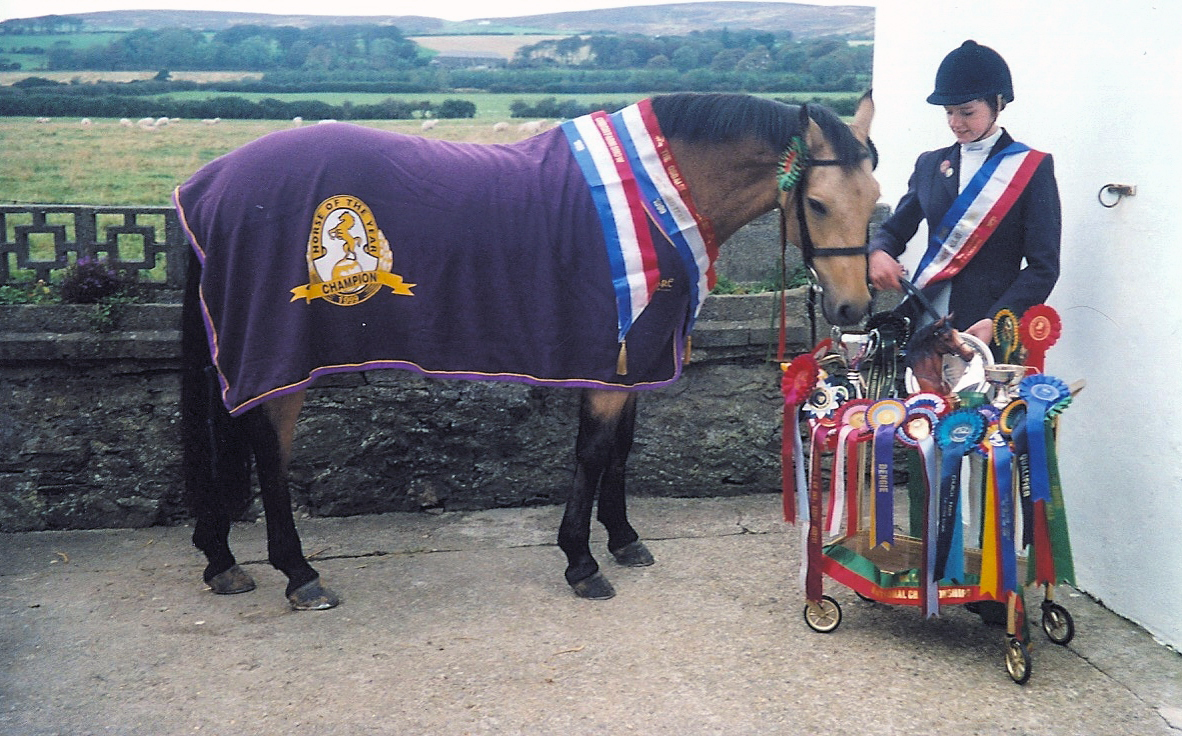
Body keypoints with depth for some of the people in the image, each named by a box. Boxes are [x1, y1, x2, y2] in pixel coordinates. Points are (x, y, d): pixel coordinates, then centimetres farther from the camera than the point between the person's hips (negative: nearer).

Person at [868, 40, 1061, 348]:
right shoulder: (930, 164, 13)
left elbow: (1043, 267, -5)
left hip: (991, 330, -3)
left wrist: (995, 322, -19)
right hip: (925, 320, 4)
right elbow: (895, 229, 17)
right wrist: (878, 253, -8)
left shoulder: (1032, 168, 0)